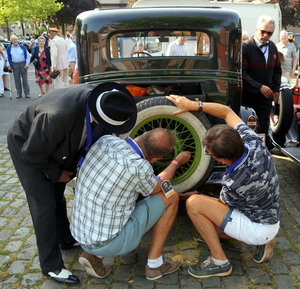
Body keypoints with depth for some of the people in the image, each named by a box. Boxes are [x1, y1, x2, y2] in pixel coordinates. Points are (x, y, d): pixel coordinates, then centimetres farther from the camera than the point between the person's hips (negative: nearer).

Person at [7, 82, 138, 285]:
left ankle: (66, 239, 40)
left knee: (57, 195, 20)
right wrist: (56, 174, -12)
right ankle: (51, 266, 9)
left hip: (58, 144, 6)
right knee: (45, 204, -5)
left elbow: (96, 133, -2)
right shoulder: (58, 115, -45)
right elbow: (33, 152, -27)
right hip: (27, 147, -6)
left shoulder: (101, 99, -24)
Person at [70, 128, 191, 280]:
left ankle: (93, 255, 15)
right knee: (170, 196, 2)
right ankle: (155, 264, 14)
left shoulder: (105, 140, -7)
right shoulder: (139, 167, -25)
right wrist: (177, 161, 17)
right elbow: (157, 187, 1)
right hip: (108, 243, -7)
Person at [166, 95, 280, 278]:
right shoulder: (252, 140, -21)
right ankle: (263, 241, 16)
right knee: (208, 222, 22)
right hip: (268, 217, 8)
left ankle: (219, 263, -7)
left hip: (259, 228, -8)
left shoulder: (234, 183, -35)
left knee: (194, 203, -21)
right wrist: (193, 105, -11)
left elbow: (224, 204, -10)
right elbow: (226, 111, -5)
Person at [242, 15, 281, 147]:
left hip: (266, 96, 5)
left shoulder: (272, 47, 10)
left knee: (263, 128, 9)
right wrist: (259, 87, -20)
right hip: (248, 97, -5)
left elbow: (277, 70, 19)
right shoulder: (245, 47, -10)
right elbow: (241, 73, -16)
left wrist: (276, 89, 8)